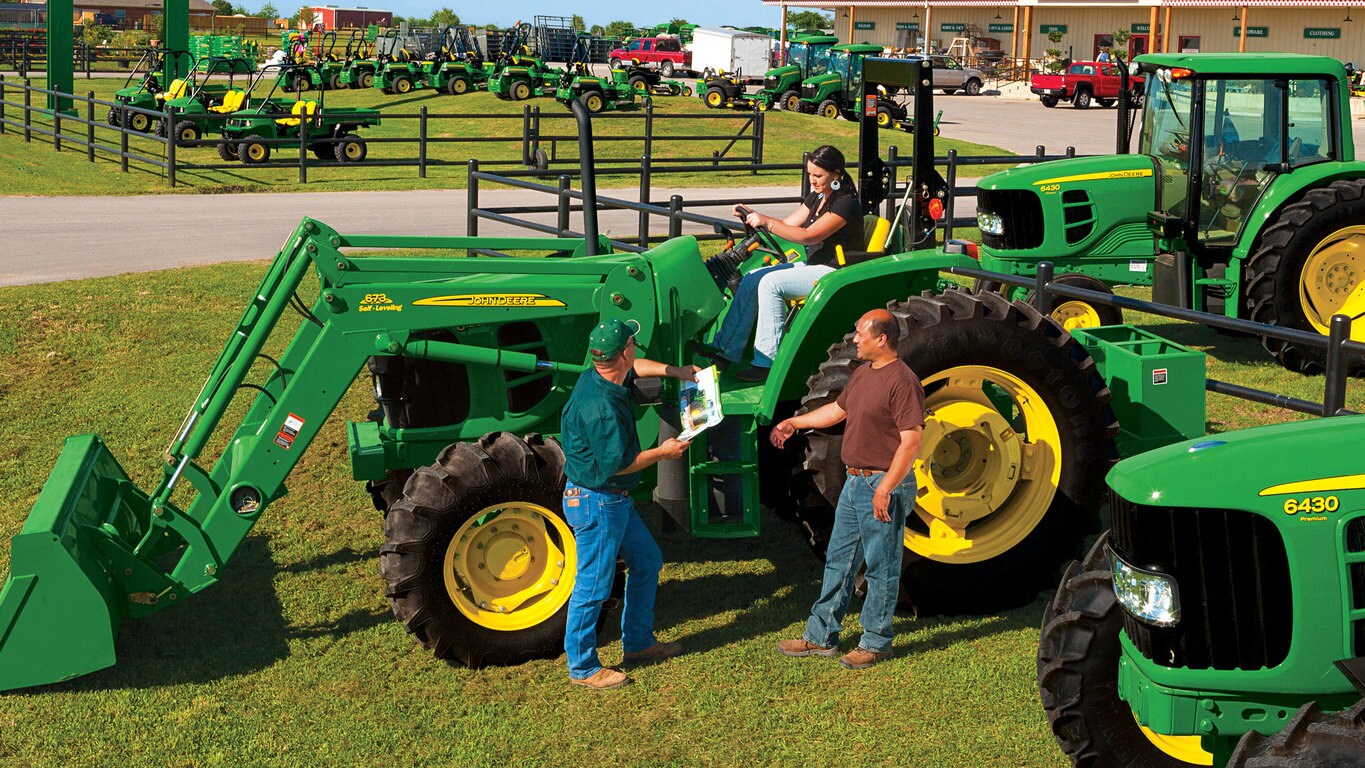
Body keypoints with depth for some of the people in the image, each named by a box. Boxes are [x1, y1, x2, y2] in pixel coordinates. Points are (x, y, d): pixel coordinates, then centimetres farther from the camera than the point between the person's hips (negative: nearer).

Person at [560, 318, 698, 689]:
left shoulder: (598, 377, 1)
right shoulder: (600, 407, -30)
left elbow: (636, 367, 25)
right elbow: (614, 465, -24)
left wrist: (676, 370, 21)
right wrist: (662, 452, -13)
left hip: (616, 499, 11)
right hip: (596, 502, -11)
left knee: (647, 560, 21)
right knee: (593, 585, 1)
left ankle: (638, 641, 35)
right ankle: (582, 667, 14)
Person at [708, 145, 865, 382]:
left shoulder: (846, 203, -16)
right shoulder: (816, 198, 13)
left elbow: (809, 236, -25)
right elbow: (788, 224, 12)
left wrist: (767, 222, -30)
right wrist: (753, 216, -3)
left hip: (835, 273, -9)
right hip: (812, 266, 9)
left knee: (771, 283, -26)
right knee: (750, 280, -6)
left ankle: (766, 363, -24)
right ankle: (725, 351, -9)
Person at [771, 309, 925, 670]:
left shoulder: (902, 381, -18)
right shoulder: (862, 373, 12)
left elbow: (911, 441, -22)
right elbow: (838, 409, 27)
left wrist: (886, 488, -25)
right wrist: (794, 422, 29)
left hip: (883, 485, -10)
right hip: (855, 480, 10)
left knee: (881, 566, 2)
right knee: (839, 560, 15)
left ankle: (876, 642, 14)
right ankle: (821, 636, 23)